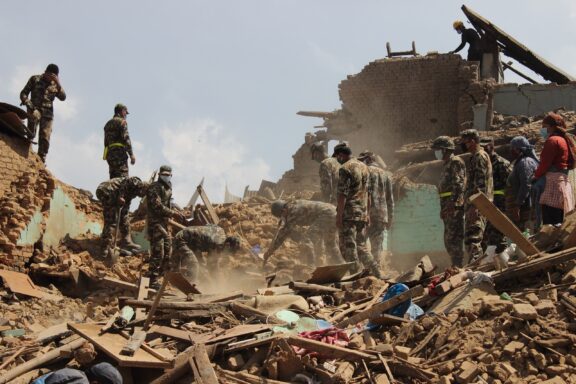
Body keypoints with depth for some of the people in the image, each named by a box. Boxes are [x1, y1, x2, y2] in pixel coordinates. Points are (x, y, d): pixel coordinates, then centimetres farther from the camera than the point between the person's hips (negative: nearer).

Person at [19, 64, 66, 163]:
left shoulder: (55, 84, 12)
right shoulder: (35, 79, 6)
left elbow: (63, 97, -2)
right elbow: (23, 93, 4)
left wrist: (58, 84, -14)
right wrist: (29, 105, -13)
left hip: (48, 112, 2)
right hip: (35, 109, -2)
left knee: (45, 137, -8)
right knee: (35, 115, -37)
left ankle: (41, 158, -3)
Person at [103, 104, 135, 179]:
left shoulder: (108, 123, 23)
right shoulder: (122, 121, -2)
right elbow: (125, 138, -13)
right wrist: (131, 154, -14)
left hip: (109, 153, 8)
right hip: (120, 152, -8)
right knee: (123, 178, -13)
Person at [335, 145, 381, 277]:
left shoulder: (345, 169, -11)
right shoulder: (364, 167, 15)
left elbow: (343, 194, -16)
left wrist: (339, 216, -15)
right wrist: (367, 213, 23)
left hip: (349, 213, -8)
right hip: (363, 214, 8)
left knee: (348, 246, -3)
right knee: (361, 246, 15)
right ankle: (377, 274, 11)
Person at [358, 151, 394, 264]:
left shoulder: (366, 171, -1)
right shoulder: (386, 174, 18)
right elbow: (390, 200, 17)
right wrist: (390, 219, 20)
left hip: (368, 214, -5)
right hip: (382, 216, 5)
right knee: (377, 247, 6)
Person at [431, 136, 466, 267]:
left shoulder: (456, 162, -9)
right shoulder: (446, 164, 22)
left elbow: (458, 184, -18)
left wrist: (452, 204, -25)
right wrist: (443, 208, 22)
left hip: (455, 206, -10)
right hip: (448, 208, 10)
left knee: (454, 238, -11)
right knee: (448, 240, 12)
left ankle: (458, 267, -11)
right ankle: (456, 266, 17)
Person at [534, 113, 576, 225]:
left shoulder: (552, 140, -7)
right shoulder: (565, 140, 21)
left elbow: (545, 163, -12)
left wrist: (536, 176, 5)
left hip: (553, 183, -10)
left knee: (549, 223, -15)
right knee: (559, 223, 9)